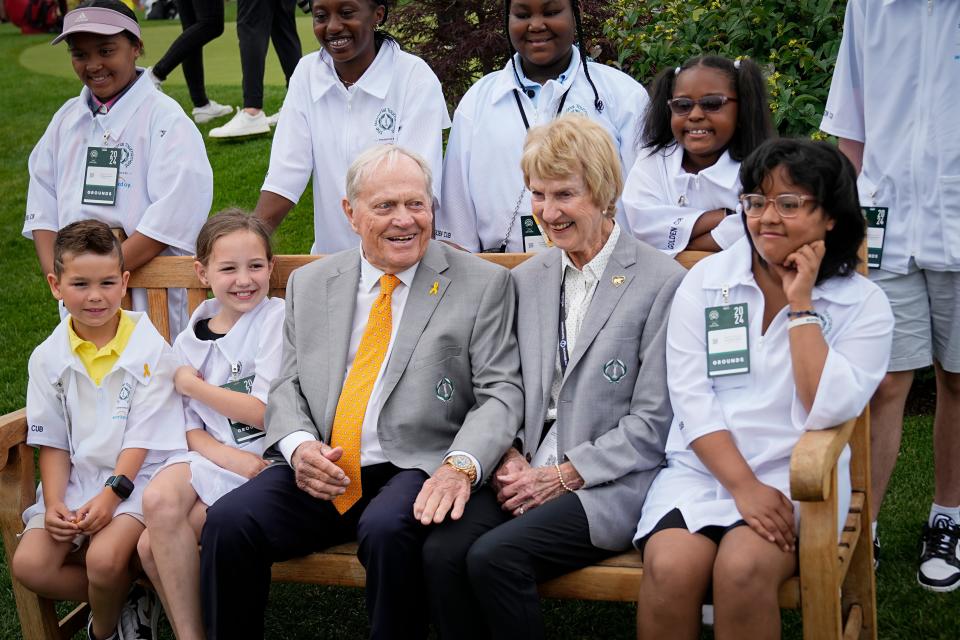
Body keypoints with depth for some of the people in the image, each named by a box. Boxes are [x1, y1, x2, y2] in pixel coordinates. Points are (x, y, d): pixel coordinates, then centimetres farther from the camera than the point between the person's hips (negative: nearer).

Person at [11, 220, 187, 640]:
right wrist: (54, 502, -8)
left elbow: (142, 438, -8)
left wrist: (111, 494, -20)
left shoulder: (149, 349, -8)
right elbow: (52, 441, 7)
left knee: (104, 558, -29)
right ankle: (125, 598, 3)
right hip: (77, 477, 4)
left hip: (137, 476, -4)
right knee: (29, 565, -16)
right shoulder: (48, 358, 4)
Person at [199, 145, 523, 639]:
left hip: (415, 468, -3)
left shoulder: (483, 284, 4)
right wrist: (298, 445, -8)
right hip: (320, 470, 3)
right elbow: (287, 387, 15)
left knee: (387, 530, -35)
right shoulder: (308, 284, 15)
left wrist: (461, 465, -21)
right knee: (228, 521, -22)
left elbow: (500, 393, -2)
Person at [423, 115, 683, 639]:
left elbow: (652, 423, -8)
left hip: (608, 483, -5)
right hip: (527, 470, 5)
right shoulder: (527, 279, 15)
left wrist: (563, 476, -11)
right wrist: (509, 456, -1)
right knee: (440, 552, -23)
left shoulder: (662, 282, -5)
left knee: (493, 556, -28)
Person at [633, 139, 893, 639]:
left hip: (795, 475, -1)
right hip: (702, 466, 1)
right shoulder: (705, 281, 6)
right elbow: (691, 399, -2)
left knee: (742, 569, -30)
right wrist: (743, 486, -13)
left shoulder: (863, 304, 2)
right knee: (670, 570, -29)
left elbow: (826, 411, -12)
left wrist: (801, 305, -11)